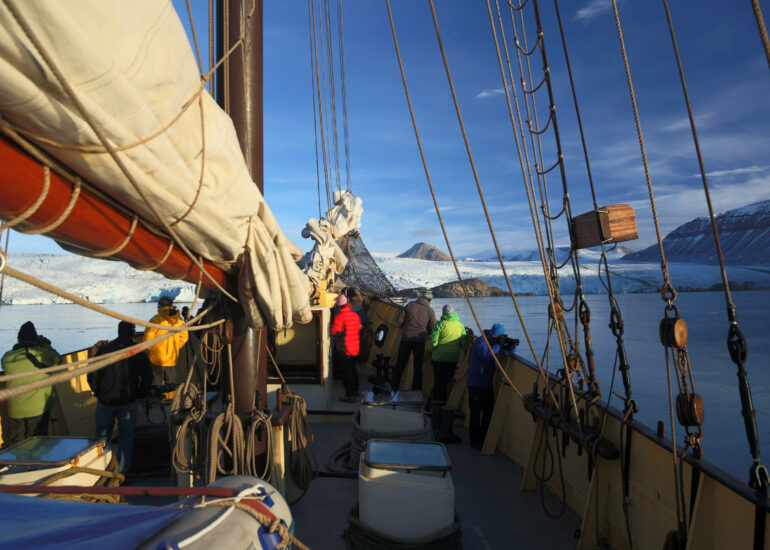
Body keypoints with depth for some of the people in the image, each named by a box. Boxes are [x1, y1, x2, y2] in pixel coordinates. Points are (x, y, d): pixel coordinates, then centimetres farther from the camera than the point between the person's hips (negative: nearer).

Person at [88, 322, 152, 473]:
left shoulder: (103, 349, -3)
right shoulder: (138, 352, -6)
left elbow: (92, 375, -1)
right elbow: (147, 377, -5)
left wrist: (98, 393, 14)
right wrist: (139, 394, 10)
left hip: (105, 401, 1)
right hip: (129, 402, -1)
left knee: (102, 437, 15)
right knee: (126, 438, 9)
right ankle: (122, 471, 13)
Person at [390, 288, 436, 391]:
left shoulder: (410, 305, -4)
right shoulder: (430, 310, -6)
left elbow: (399, 320, -4)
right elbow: (432, 328, -7)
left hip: (406, 339, 1)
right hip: (420, 341, -1)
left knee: (400, 363, 12)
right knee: (418, 366, 11)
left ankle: (393, 386, 18)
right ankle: (416, 389, 17)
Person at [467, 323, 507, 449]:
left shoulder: (493, 343, 10)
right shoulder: (480, 342, -15)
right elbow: (487, 356, -30)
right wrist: (498, 345, -21)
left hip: (487, 384, 8)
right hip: (476, 385, -8)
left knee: (489, 412, 10)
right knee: (476, 413, -1)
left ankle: (483, 438, 23)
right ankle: (474, 440, 10)